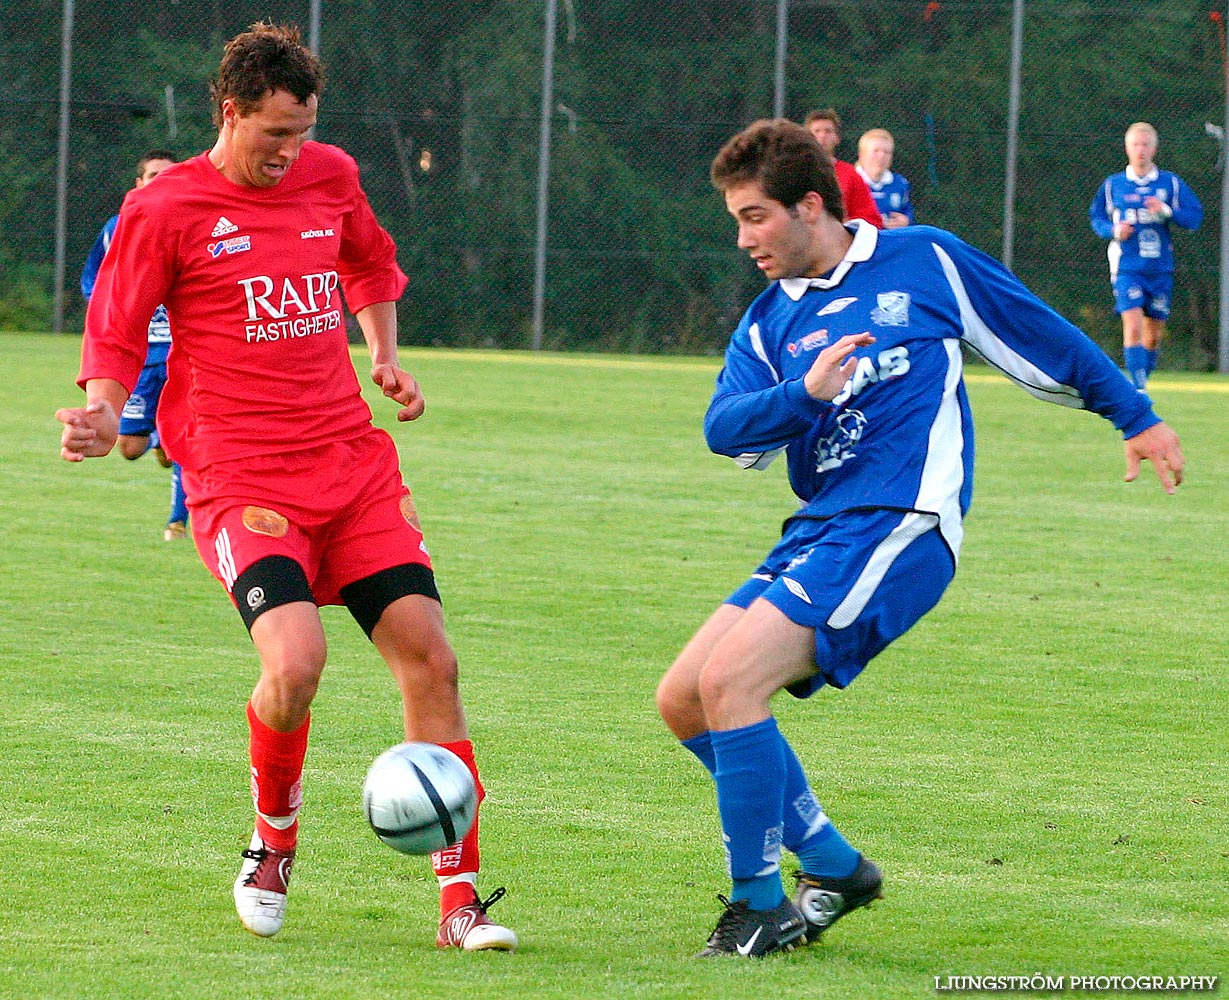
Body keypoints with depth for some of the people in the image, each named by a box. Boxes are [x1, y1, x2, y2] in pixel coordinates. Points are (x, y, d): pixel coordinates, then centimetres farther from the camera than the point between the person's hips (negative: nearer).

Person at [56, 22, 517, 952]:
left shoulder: (331, 176, 10)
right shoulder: (165, 210, -4)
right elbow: (115, 335, 1)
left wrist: (385, 355, 19)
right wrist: (103, 415, -17)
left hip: (354, 466, 5)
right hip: (242, 480, -5)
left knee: (430, 659, -5)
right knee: (295, 658, -27)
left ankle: (459, 902, 3)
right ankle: (273, 848, 3)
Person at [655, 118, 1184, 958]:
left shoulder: (923, 261, 2)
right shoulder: (771, 322, 14)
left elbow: (1042, 335, 12)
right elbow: (725, 428, -3)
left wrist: (1137, 418, 19)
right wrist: (805, 394, -21)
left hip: (899, 525, -7)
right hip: (819, 532, 7)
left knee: (731, 678, -21)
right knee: (684, 699, 2)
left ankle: (760, 909, -10)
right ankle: (834, 866, 15)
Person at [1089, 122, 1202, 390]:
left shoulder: (1171, 183, 4)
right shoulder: (1113, 184, 5)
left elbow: (1195, 218, 1)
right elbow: (1096, 217, 14)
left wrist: (1167, 211, -17)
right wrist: (1114, 230, -7)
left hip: (1161, 269, 2)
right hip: (1127, 268, -2)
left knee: (1154, 332, 9)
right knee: (1133, 325, -18)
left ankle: (1143, 376, 30)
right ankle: (1138, 388, -21)